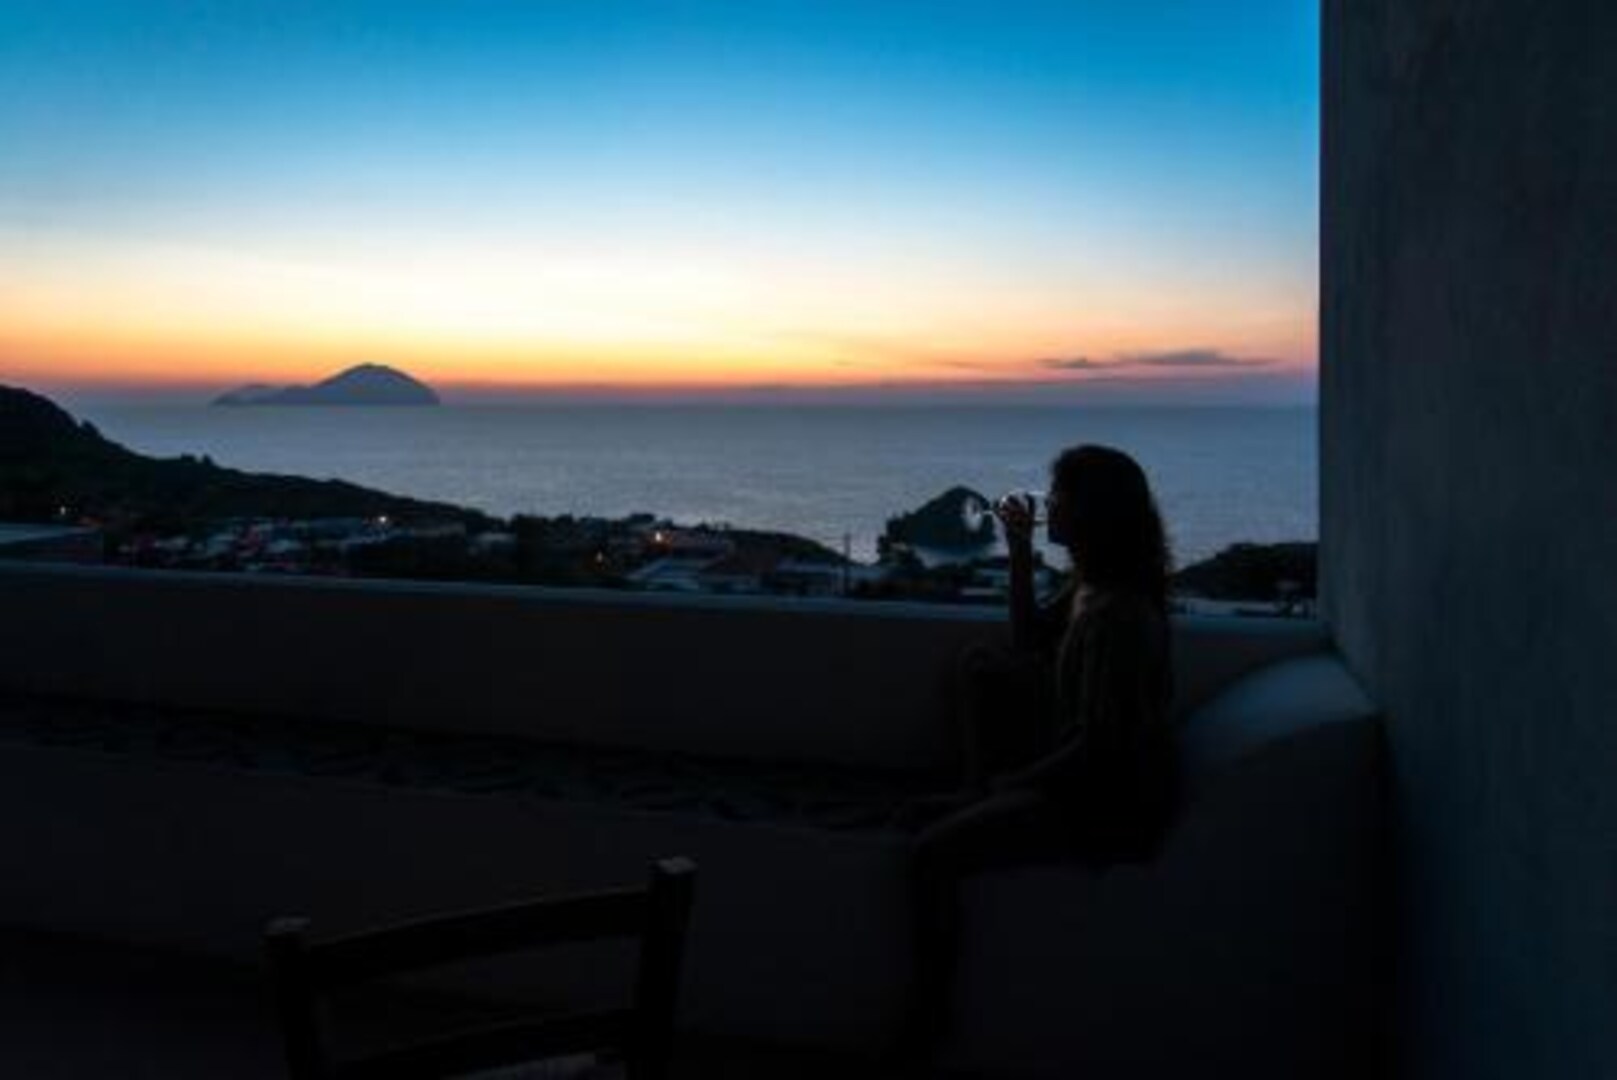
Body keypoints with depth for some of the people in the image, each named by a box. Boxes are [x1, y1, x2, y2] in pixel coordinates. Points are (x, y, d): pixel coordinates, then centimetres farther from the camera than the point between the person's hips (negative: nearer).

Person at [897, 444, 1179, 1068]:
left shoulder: (1118, 612, -26)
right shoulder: (1090, 583, 3)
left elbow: (1100, 745, -27)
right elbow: (1029, 641, 19)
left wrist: (1014, 782, -14)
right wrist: (1020, 554, 8)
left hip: (1110, 806, -10)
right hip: (1086, 774, 10)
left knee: (931, 853, -20)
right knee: (986, 673, 22)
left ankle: (926, 1024, -7)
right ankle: (976, 799, 22)